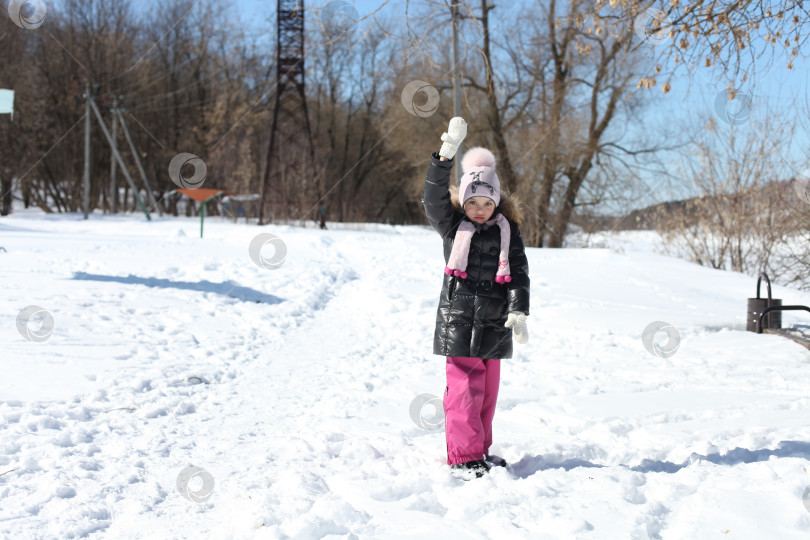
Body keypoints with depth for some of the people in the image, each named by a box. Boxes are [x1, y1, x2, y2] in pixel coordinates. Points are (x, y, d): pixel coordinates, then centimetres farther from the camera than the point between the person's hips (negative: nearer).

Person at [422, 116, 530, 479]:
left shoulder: (507, 231, 6)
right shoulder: (452, 226, 2)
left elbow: (519, 274, 1)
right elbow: (434, 197, -15)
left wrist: (518, 312, -12)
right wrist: (446, 155, -28)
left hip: (494, 325, 3)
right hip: (458, 322, -3)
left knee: (487, 389, 11)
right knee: (464, 388, -7)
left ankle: (480, 449, 23)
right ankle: (464, 455, -1)